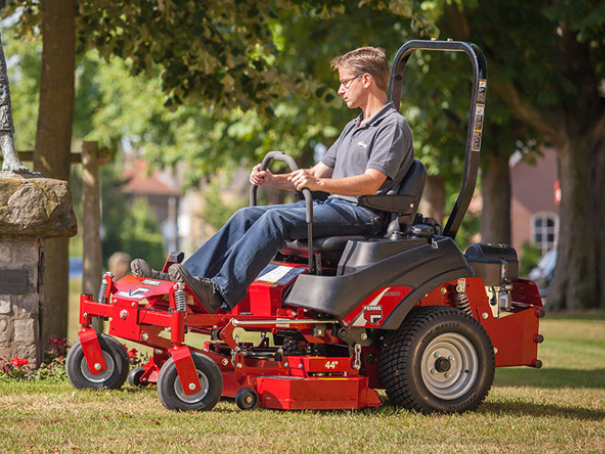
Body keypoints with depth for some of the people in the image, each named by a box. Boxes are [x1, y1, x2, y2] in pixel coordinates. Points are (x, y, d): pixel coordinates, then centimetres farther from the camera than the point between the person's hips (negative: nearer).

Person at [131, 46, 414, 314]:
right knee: (246, 217, -6)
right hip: (333, 206, 9)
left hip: (362, 213, -9)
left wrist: (319, 183, -32)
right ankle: (186, 279, -17)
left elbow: (371, 183, -19)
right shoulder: (353, 128, 28)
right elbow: (319, 172, 25)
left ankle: (219, 292, -39)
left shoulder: (393, 126, -5)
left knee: (276, 219, -29)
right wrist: (272, 180, 8)